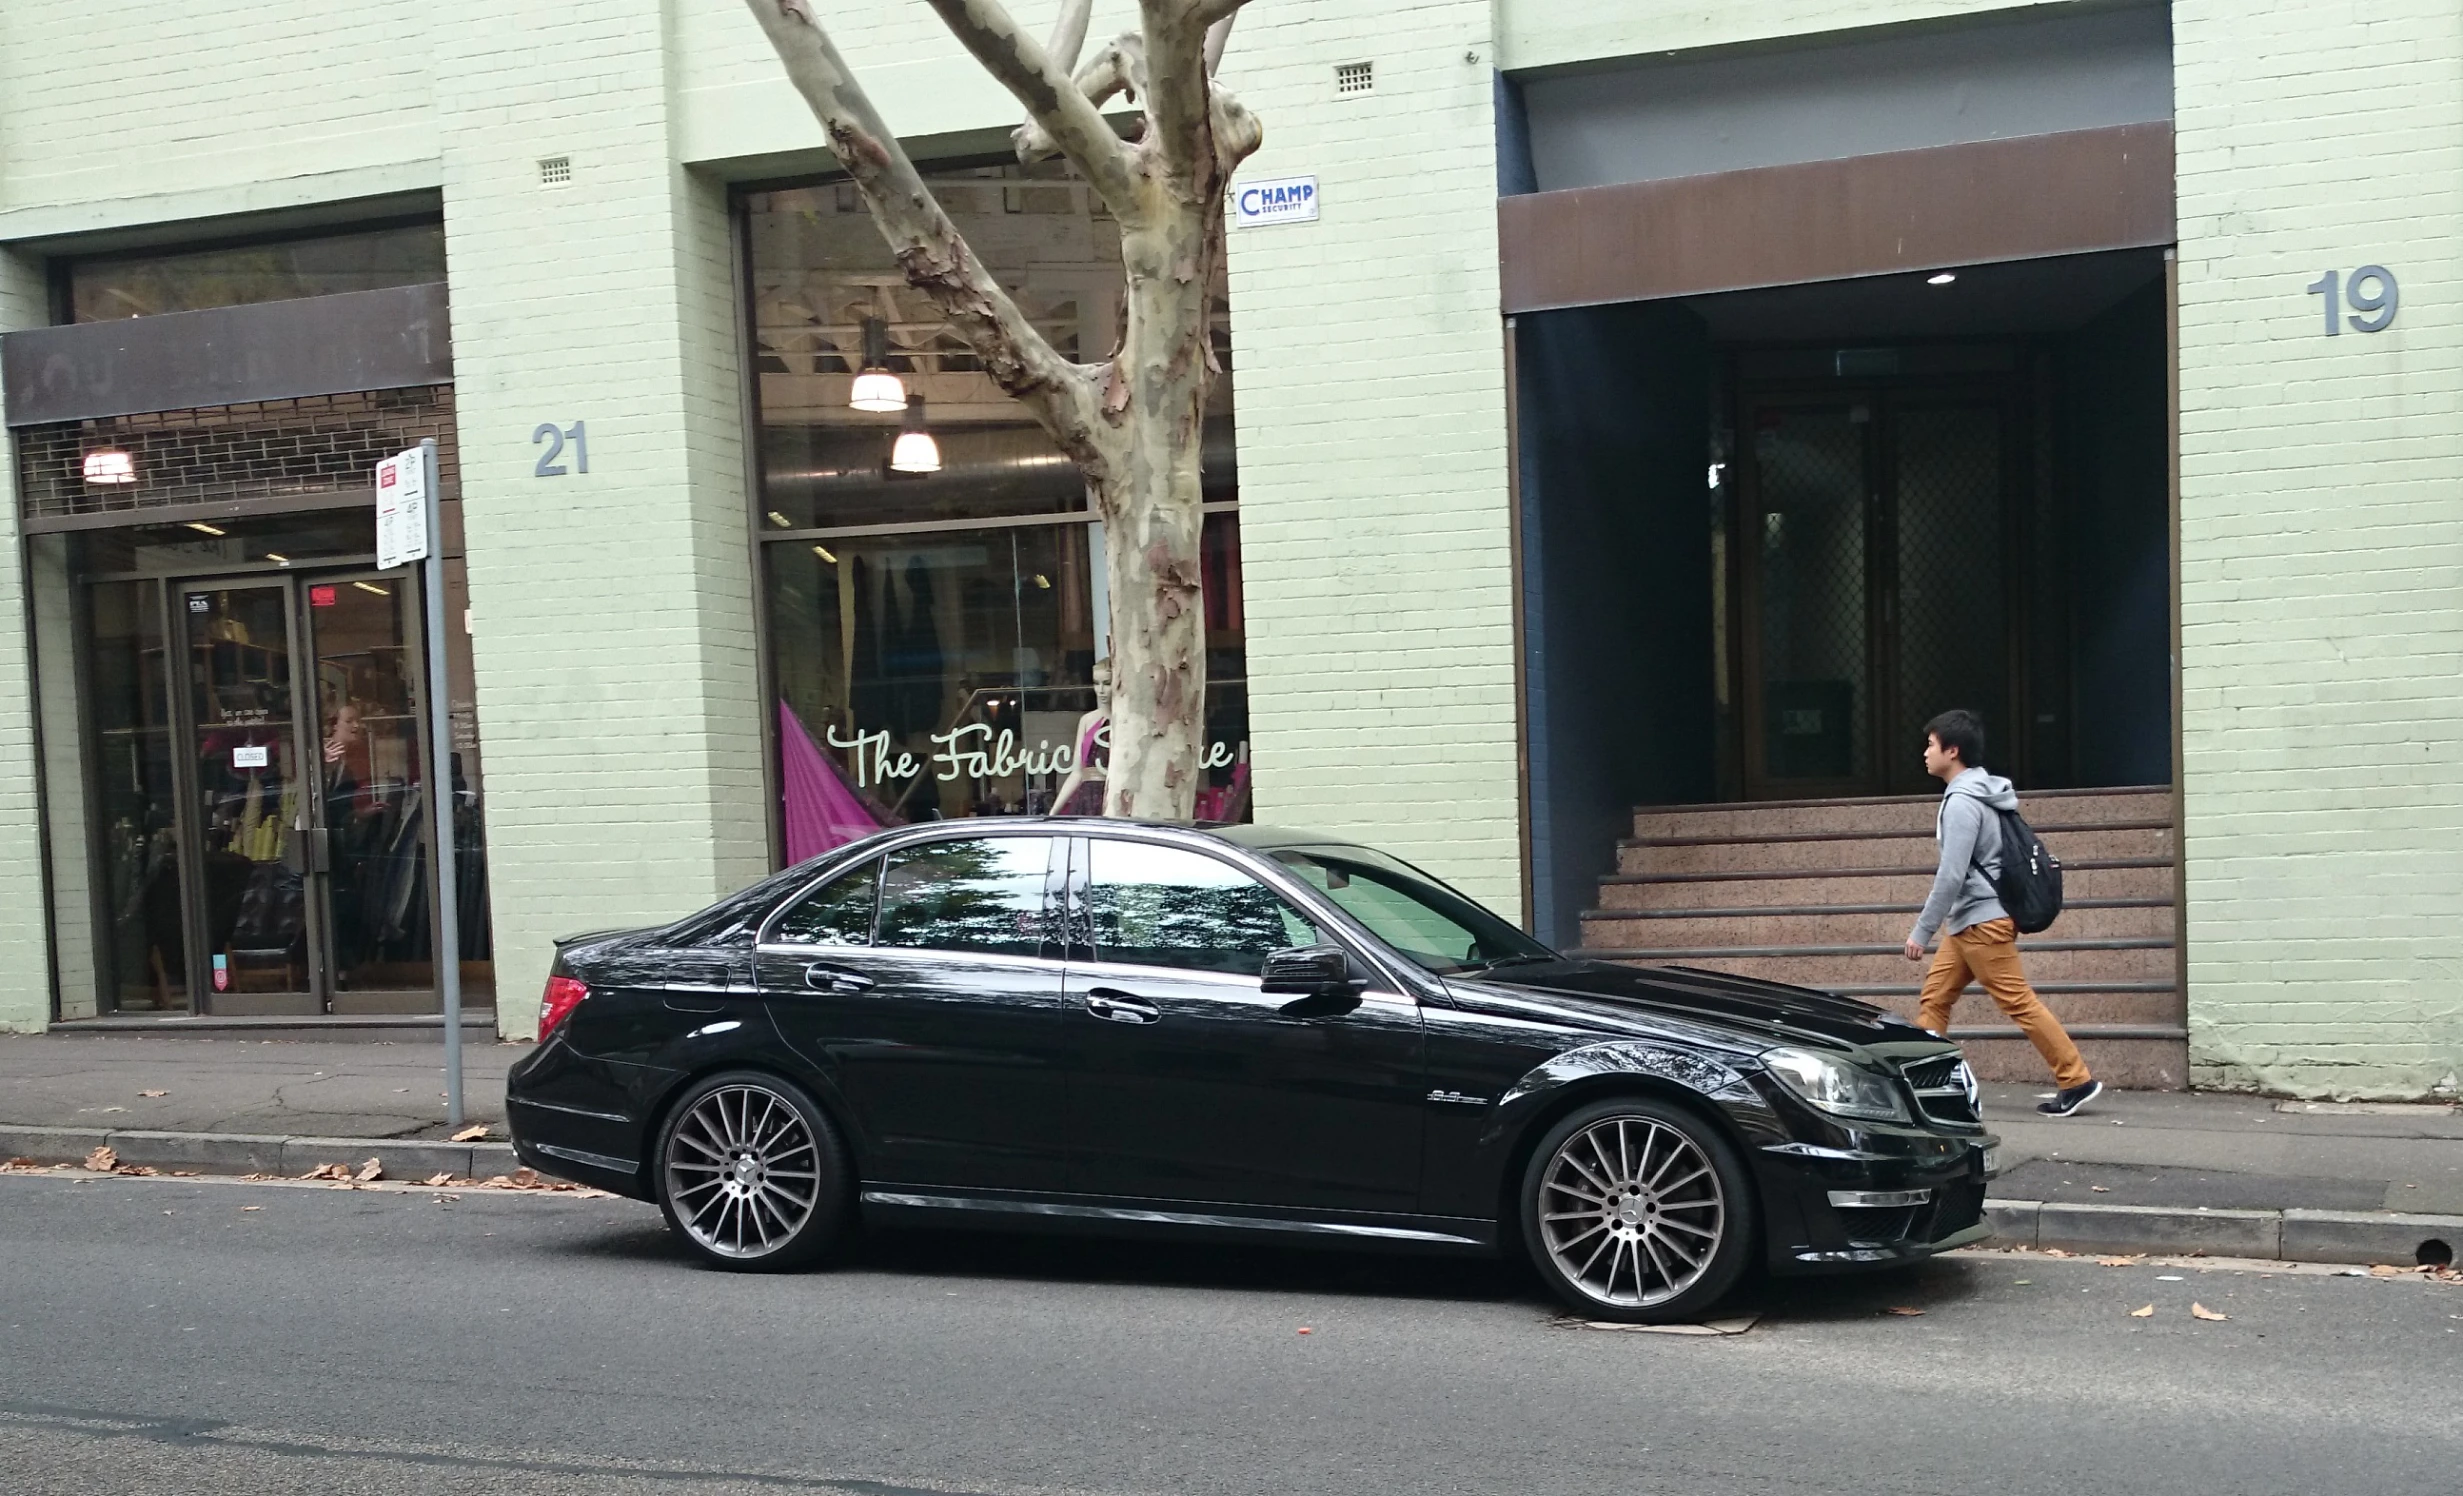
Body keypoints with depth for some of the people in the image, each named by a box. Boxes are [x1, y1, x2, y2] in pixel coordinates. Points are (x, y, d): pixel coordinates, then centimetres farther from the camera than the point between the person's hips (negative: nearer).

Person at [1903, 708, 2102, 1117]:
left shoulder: (1962, 801, -18)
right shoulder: (1976, 794, 13)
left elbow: (1951, 875, -23)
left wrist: (1921, 931, -18)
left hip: (1982, 921, -10)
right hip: (1967, 921, 10)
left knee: (2019, 1002, -5)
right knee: (1934, 998, 9)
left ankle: (2077, 1081, 1)